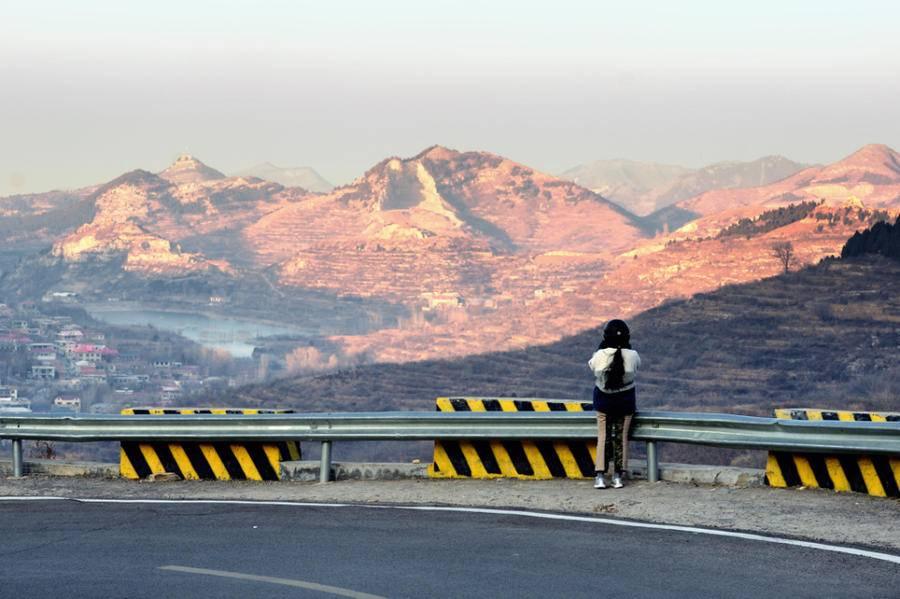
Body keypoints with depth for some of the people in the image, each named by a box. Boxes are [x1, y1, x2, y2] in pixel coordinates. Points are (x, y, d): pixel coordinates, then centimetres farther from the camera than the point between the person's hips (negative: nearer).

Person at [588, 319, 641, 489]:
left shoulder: (600, 356, -22)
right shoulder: (632, 356, -20)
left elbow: (591, 365, 0)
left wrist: (601, 346, -1)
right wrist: (627, 347, 5)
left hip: (604, 400, 0)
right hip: (625, 400, 0)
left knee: (603, 437, 9)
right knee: (621, 437, 12)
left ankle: (600, 476, 4)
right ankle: (618, 476, 14)